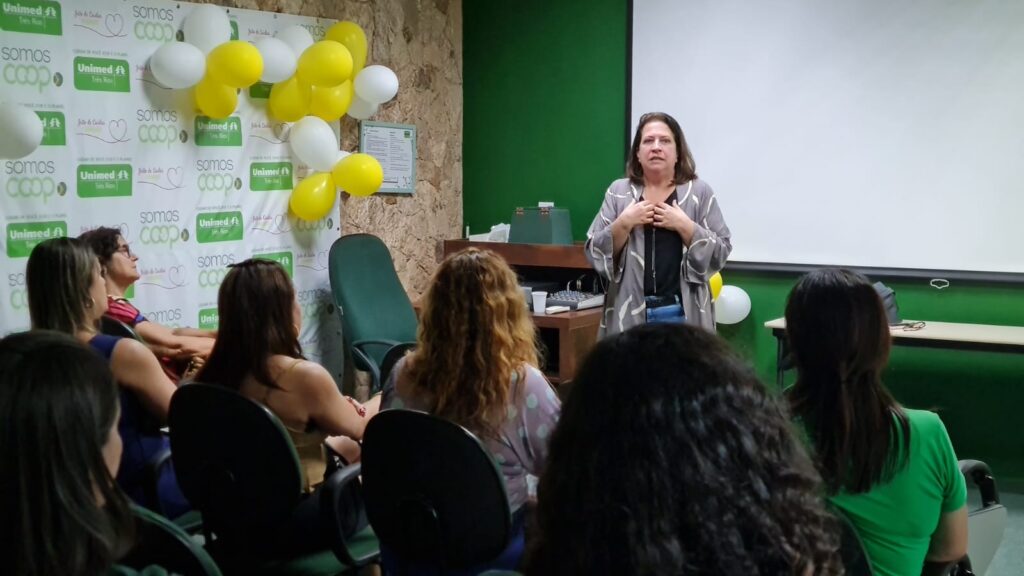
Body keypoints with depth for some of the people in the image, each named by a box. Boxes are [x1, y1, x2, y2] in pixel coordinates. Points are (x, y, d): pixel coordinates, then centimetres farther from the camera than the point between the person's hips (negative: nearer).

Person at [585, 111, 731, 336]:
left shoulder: (699, 192, 3)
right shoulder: (618, 192, 7)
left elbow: (720, 253, -1)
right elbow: (594, 253, 3)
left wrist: (684, 226, -13)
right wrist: (623, 224, -11)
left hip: (683, 314, -1)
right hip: (629, 314, 1)